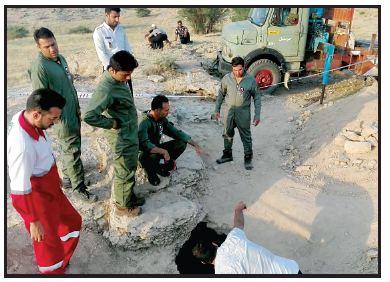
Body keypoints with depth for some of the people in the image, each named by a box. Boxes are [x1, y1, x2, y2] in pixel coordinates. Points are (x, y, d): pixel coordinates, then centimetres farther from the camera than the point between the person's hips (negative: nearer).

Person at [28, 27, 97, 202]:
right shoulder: (39, 67, -20)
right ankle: (79, 187, 12)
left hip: (73, 112, 8)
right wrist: (55, 118, -17)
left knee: (69, 149, 19)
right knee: (72, 151, -1)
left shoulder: (60, 58, 7)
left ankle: (68, 178, 36)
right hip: (62, 116, -8)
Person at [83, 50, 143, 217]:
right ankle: (122, 207, 29)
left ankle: (130, 197, 44)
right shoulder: (106, 90, -30)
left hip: (131, 135, 9)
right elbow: (89, 116, -35)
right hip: (122, 139, -9)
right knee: (124, 173, 9)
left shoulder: (117, 79, -1)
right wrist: (111, 123, -24)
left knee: (131, 169, 24)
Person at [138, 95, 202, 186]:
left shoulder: (162, 119, -4)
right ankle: (151, 171, -5)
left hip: (157, 149, 7)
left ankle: (161, 167, 7)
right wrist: (163, 151, -45)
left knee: (182, 143, -7)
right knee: (153, 155, -41)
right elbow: (144, 144, -41)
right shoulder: (145, 122, -28)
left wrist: (195, 144, -5)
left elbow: (176, 133, 1)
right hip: (147, 154, -7)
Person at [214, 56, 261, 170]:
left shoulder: (251, 80, -12)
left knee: (246, 136, 6)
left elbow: (257, 97, -4)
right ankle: (227, 155, 35)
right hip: (230, 110, 3)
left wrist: (257, 115, -7)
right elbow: (221, 94, 7)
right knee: (227, 134, 16)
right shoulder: (227, 78, -6)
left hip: (244, 112, -3)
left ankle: (248, 158, 23)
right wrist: (217, 109, 7)